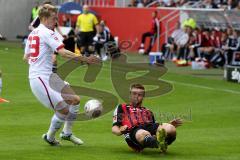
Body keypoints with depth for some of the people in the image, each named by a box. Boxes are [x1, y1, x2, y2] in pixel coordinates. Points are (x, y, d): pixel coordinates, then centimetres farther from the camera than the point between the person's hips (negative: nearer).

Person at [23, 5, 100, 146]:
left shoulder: (32, 33, 16)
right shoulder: (47, 33, -13)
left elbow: (26, 57, 23)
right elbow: (63, 52, -24)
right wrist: (85, 60, -24)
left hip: (49, 76, 10)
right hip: (40, 79, -10)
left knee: (75, 100, 9)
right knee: (63, 110, -10)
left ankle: (67, 133, 20)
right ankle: (50, 137, 11)